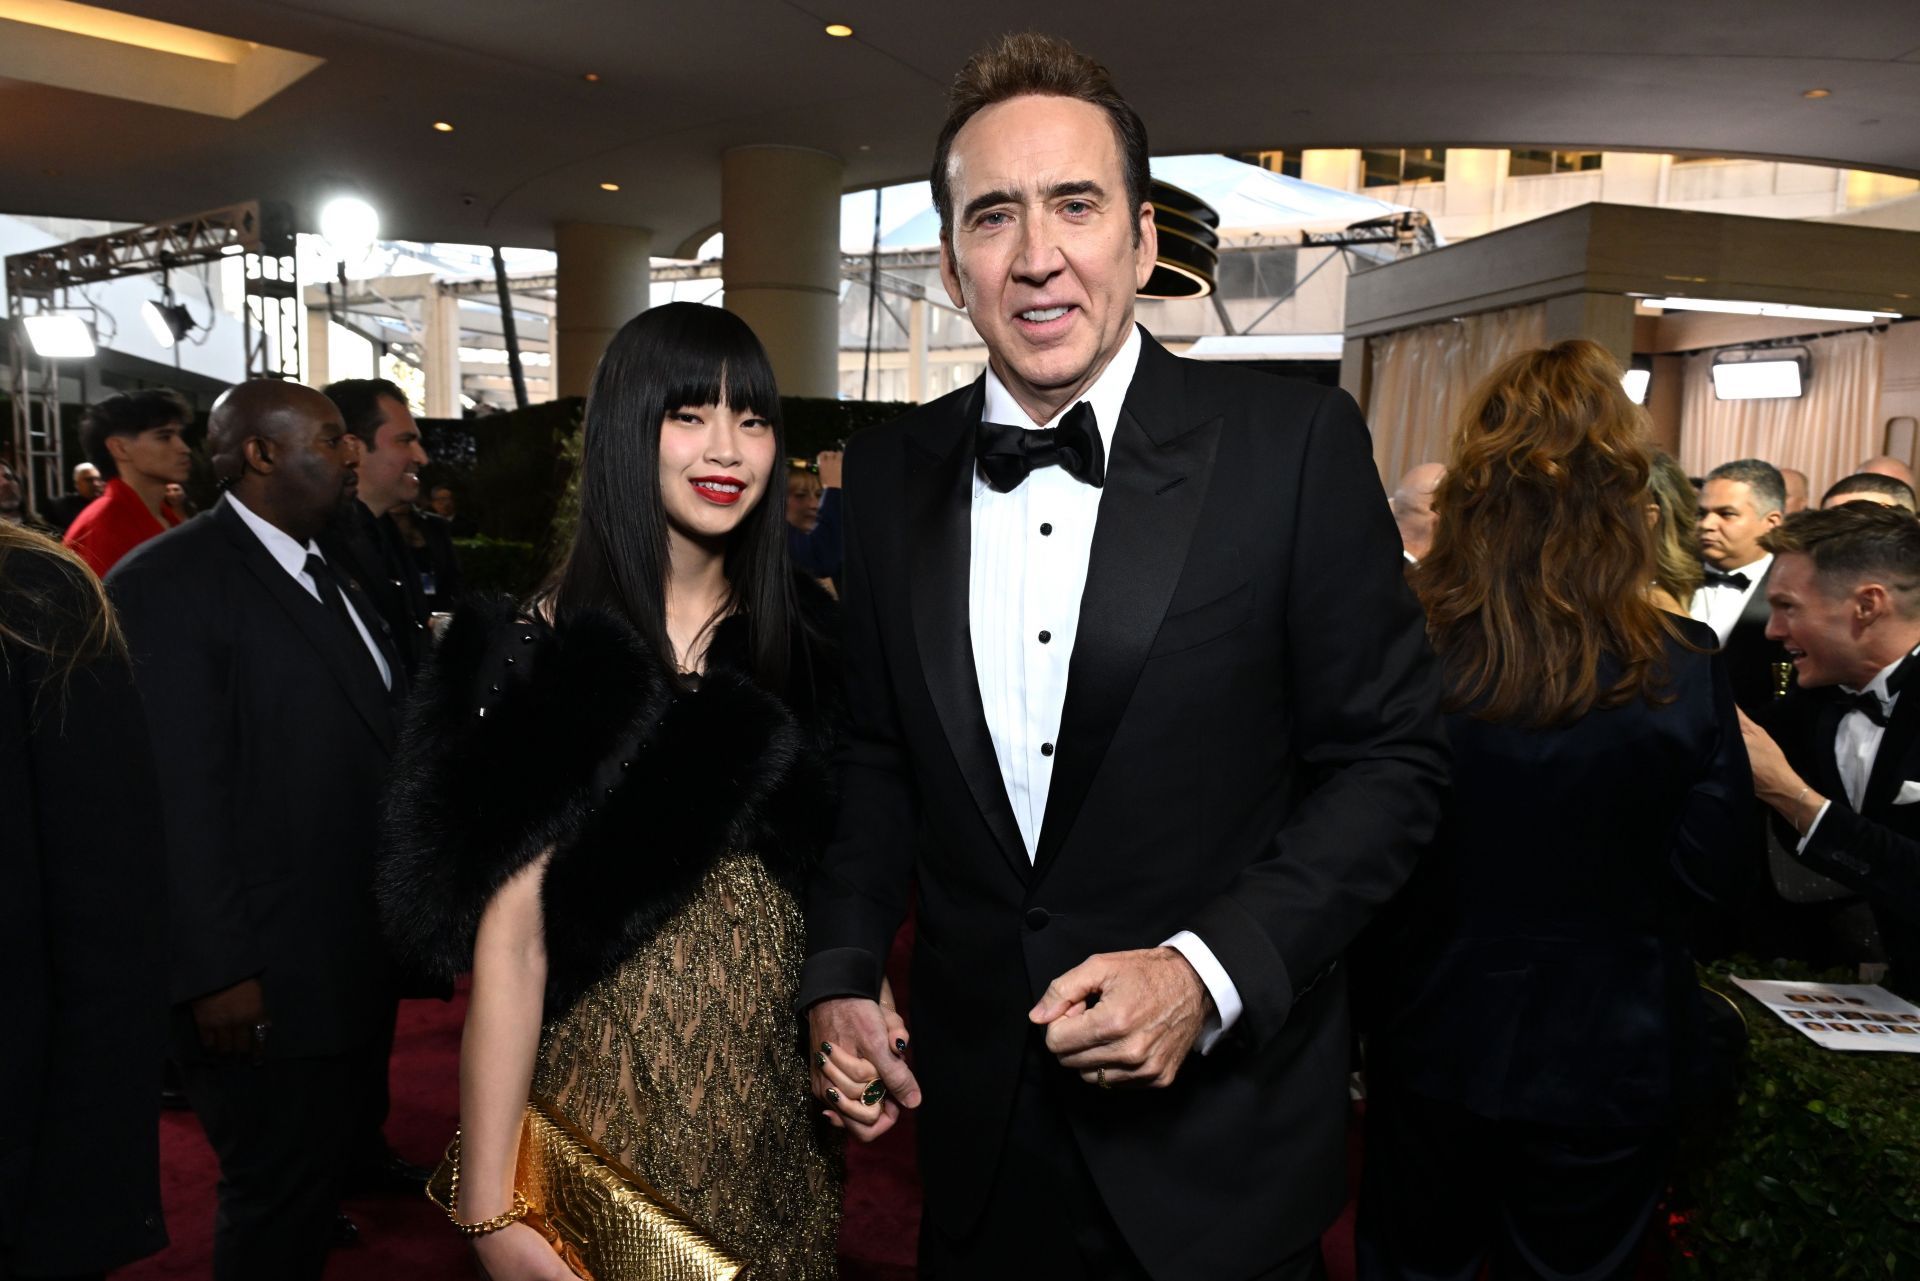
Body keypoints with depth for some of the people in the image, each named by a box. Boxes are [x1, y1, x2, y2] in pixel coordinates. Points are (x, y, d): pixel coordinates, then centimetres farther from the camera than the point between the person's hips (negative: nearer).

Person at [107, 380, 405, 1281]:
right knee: (276, 1201, 9)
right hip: (259, 978, -8)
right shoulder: (167, 584, -16)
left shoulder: (324, 574, 11)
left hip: (341, 959, 8)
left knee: (312, 1180, 22)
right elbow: (178, 797, -20)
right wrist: (216, 973, -20)